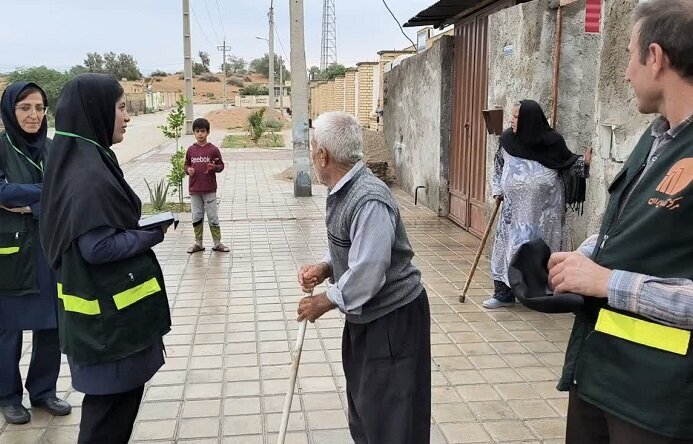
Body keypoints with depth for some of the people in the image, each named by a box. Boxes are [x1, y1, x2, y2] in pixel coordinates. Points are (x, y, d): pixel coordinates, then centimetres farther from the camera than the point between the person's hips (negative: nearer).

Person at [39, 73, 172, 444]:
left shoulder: (81, 161, 7)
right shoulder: (88, 174, -23)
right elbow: (97, 247, -25)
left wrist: (140, 229, 5)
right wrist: (152, 235, -13)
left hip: (107, 302, 10)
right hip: (109, 309, -10)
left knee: (117, 393, 21)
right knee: (112, 399, 5)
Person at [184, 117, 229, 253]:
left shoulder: (213, 149, -5)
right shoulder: (190, 150, 4)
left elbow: (221, 166, 1)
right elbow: (187, 164, 13)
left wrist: (214, 167, -20)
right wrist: (188, 170, -8)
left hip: (210, 190, -3)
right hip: (194, 190, 3)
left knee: (213, 217, 3)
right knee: (196, 218, 11)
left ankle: (217, 243, 13)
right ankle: (198, 243, 22)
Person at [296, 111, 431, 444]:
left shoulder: (369, 201, -28)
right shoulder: (341, 192, 2)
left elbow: (366, 273, -31)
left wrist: (324, 302, -17)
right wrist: (324, 267, -3)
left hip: (393, 317, -10)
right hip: (364, 314, 10)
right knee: (363, 402, 24)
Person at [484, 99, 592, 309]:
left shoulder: (552, 141, -7)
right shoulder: (507, 139, 0)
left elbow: (567, 161, 8)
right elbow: (499, 165, 15)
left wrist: (585, 161, -9)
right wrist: (498, 189, 10)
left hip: (545, 208, -2)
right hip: (515, 207, 2)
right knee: (510, 245, 3)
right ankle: (504, 293, 11)